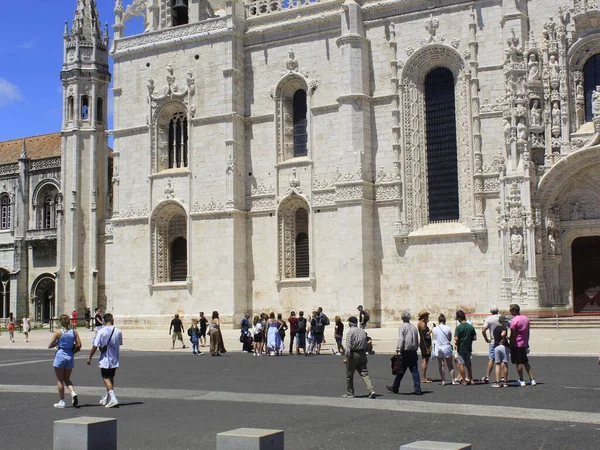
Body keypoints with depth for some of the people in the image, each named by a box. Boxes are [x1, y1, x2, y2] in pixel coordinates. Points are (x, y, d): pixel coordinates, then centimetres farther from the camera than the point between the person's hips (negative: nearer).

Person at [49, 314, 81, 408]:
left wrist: (57, 343, 9)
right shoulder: (74, 332, -1)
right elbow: (79, 345, -2)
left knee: (60, 380, 8)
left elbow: (50, 345, -9)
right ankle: (73, 393, -8)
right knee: (67, 379, 18)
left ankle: (62, 401, 11)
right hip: (70, 357, 4)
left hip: (60, 356, -4)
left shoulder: (58, 332, -10)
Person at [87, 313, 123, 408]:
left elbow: (95, 346, -16)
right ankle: (107, 399, 30)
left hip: (105, 360, -4)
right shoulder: (118, 331, -4)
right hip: (115, 359, 4)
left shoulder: (101, 332, -15)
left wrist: (89, 358, -5)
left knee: (106, 379, 0)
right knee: (111, 378, 17)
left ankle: (113, 398, -15)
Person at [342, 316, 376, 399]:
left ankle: (349, 393, 16)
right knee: (364, 373, 2)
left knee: (349, 375, 8)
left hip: (353, 354, -6)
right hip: (362, 354, 6)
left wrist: (347, 357, -19)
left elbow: (348, 345, -18)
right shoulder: (362, 331, 10)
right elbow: (365, 344, 12)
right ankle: (371, 390, -13)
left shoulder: (350, 332, -10)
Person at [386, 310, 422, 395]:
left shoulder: (402, 327, -7)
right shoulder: (414, 327, 10)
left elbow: (401, 340, -15)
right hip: (413, 352, 5)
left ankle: (395, 387, 19)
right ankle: (417, 390, -1)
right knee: (415, 371, 3)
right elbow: (417, 341, 12)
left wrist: (398, 351, -10)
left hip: (405, 352, -5)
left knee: (400, 371, 6)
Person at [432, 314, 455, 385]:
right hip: (447, 347, -1)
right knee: (450, 365, 9)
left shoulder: (434, 329, -6)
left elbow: (434, 339, 3)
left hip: (438, 348, 1)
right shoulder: (448, 328, -8)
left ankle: (443, 380, 6)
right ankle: (453, 380, 9)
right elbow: (450, 339, 2)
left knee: (441, 365, 7)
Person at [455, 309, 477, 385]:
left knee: (461, 364, 5)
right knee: (468, 364, 18)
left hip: (461, 348, -4)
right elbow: (475, 338, 2)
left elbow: (456, 339, -19)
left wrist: (457, 344, 0)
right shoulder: (471, 327, -1)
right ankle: (470, 379, 22)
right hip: (469, 348, 5)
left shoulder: (458, 327, -14)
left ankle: (464, 380, 5)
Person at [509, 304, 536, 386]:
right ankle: (532, 379, 10)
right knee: (526, 362, 14)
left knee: (518, 363, 0)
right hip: (524, 344, 7)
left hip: (516, 344, -7)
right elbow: (528, 332, 14)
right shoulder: (526, 318, 8)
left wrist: (510, 345, -9)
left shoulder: (514, 320, -16)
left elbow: (512, 335, -15)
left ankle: (521, 381, 4)